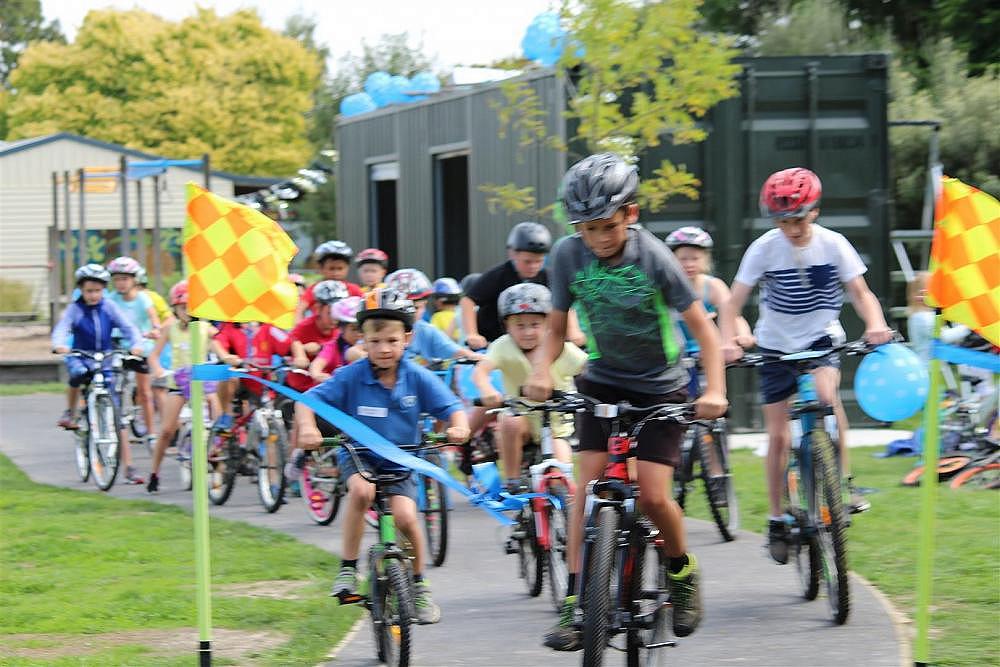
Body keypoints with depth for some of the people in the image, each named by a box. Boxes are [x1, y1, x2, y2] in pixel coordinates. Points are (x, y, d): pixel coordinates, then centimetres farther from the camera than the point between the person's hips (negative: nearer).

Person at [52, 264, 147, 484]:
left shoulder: (109, 307, 0)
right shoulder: (74, 309, -4)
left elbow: (128, 327, -6)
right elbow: (62, 328, -17)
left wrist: (136, 344, -26)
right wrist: (59, 345, -39)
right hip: (81, 357, -1)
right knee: (79, 373, -40)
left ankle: (129, 468, -1)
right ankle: (70, 413, -10)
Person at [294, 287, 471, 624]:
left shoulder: (418, 378, -9)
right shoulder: (351, 376, -13)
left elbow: (452, 408, -8)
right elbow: (309, 400, -14)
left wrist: (459, 427, -31)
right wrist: (307, 427, -35)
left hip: (401, 462, 1)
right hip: (358, 457, -1)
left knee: (405, 516, -20)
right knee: (361, 490, -34)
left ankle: (419, 586, 4)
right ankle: (348, 569, -19)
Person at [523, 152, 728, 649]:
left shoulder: (653, 258, -21)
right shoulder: (568, 256, -13)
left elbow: (703, 328, -16)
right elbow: (557, 327, -2)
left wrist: (715, 390, -28)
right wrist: (542, 370, -22)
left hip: (660, 387, -2)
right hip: (603, 380, 3)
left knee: (653, 495, -13)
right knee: (588, 486, -12)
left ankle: (683, 572, 16)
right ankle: (575, 603, -9)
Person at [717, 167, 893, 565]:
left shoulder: (833, 245, -11)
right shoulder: (765, 249, -13)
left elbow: (861, 293, -8)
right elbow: (734, 302, -13)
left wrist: (875, 324, -29)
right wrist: (728, 341, -31)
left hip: (820, 340, -1)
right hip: (776, 347, 1)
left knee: (826, 393, -32)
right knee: (779, 437, 0)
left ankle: (844, 482, -17)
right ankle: (777, 521, 14)